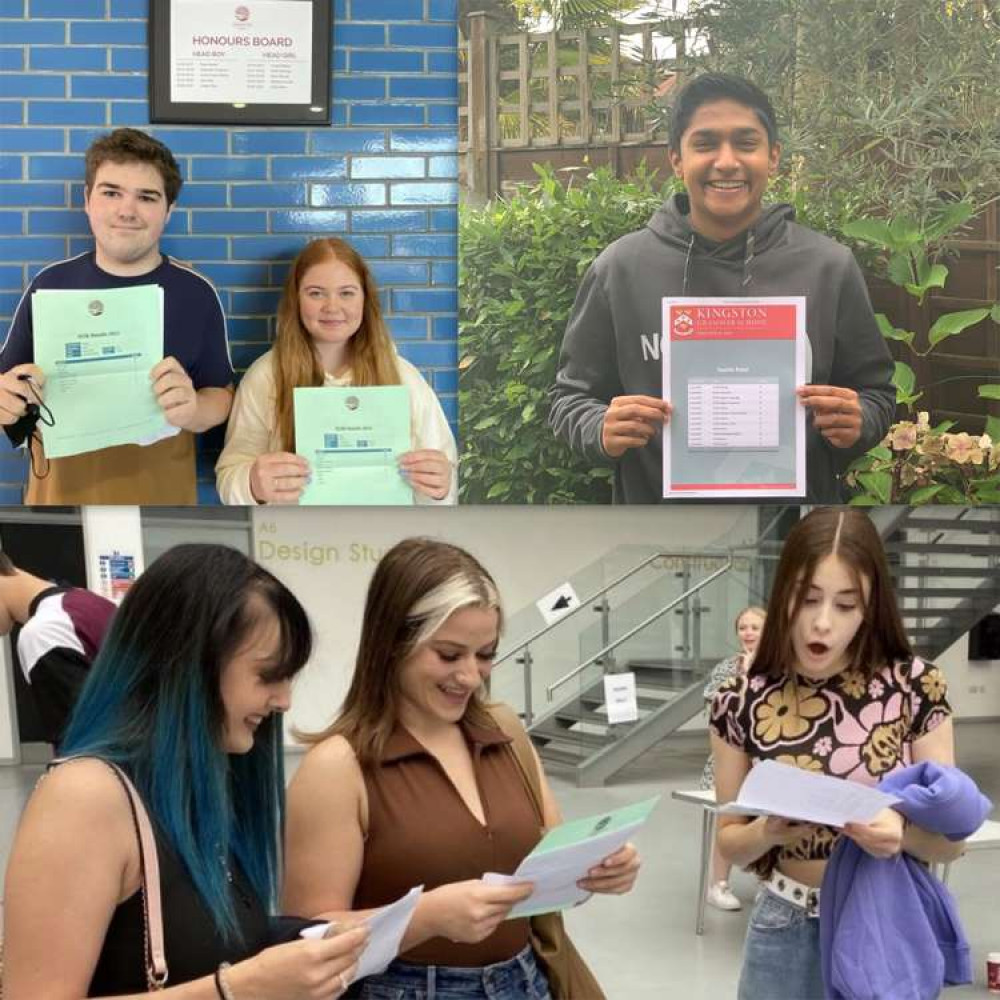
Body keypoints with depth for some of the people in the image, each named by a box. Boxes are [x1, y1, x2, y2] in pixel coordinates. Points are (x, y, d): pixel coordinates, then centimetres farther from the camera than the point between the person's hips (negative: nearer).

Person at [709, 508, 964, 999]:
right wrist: (767, 832, -20)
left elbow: (950, 839, -6)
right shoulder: (742, 701, -7)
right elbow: (729, 842, 1)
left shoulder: (915, 686, -10)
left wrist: (902, 832, -27)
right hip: (787, 931, 1)